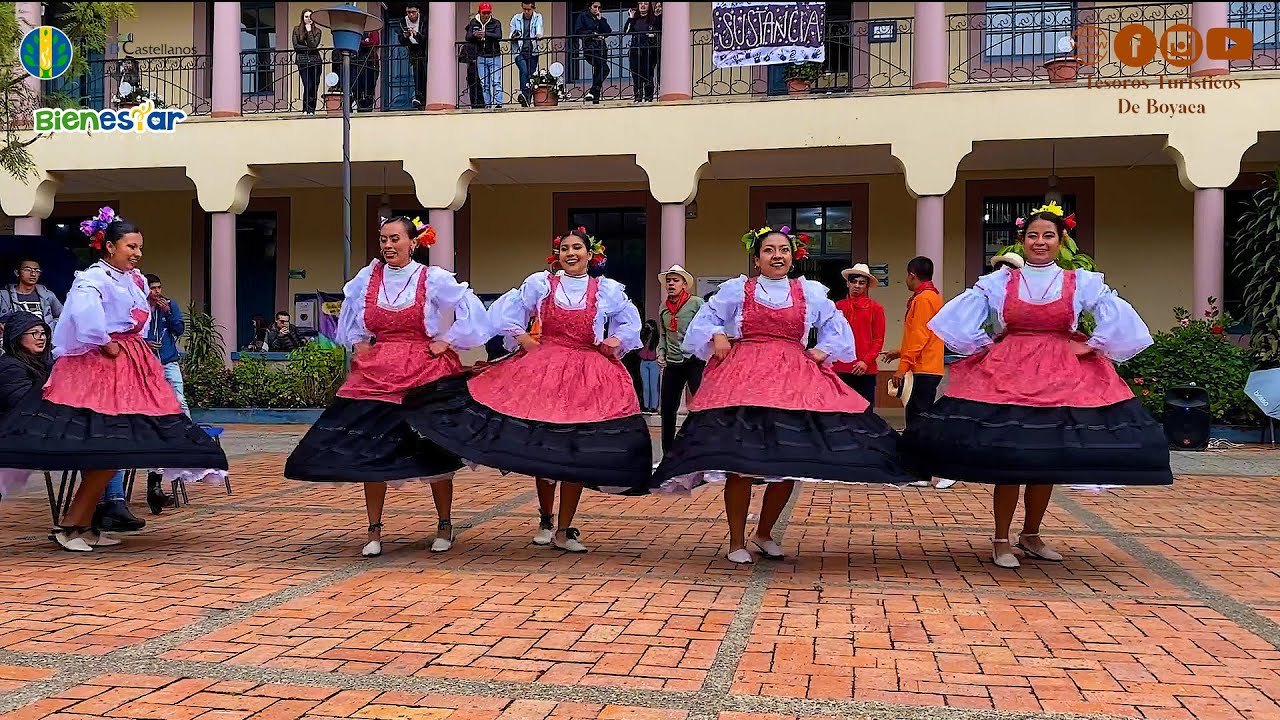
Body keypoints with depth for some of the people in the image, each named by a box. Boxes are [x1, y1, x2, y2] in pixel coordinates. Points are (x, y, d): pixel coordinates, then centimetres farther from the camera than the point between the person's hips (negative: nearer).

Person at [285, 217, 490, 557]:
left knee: (433, 449, 2)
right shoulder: (367, 277, 7)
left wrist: (447, 341, -4)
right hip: (376, 373, 3)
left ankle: (444, 526, 18)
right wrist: (357, 342, 13)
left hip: (425, 372, -3)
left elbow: (471, 309, -2)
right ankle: (374, 532, 11)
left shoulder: (434, 279, -4)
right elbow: (349, 319, 26)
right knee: (370, 450, 0)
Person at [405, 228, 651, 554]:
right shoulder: (539, 283, 5)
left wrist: (617, 341, 0)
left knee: (577, 453, -1)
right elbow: (505, 312, 9)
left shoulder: (608, 290, 7)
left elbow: (630, 322, 17)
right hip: (543, 370, 0)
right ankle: (545, 520, 26)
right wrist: (523, 339, 0)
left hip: (589, 376, 0)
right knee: (543, 447, 6)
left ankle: (564, 530, 10)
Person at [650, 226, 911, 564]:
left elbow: (835, 324, 24)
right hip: (743, 377, -3)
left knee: (791, 463, 0)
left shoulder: (810, 292, 14)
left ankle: (764, 533, 21)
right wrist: (717, 336, -2)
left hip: (795, 380, 3)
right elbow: (707, 319, 15)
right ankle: (737, 542, 4)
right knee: (740, 462, -10)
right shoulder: (736, 289, 8)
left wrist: (824, 350, 10)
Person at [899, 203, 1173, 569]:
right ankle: (1001, 541, 7)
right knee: (1006, 459, -5)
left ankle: (1031, 536, 24)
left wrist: (1090, 347, -2)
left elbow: (1120, 319, 0)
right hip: (1007, 373, -1)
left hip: (1062, 377, 2)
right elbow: (957, 317, 3)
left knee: (1049, 459, 8)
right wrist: (984, 345, 2)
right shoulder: (999, 281, 3)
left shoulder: (1081, 282, 4)